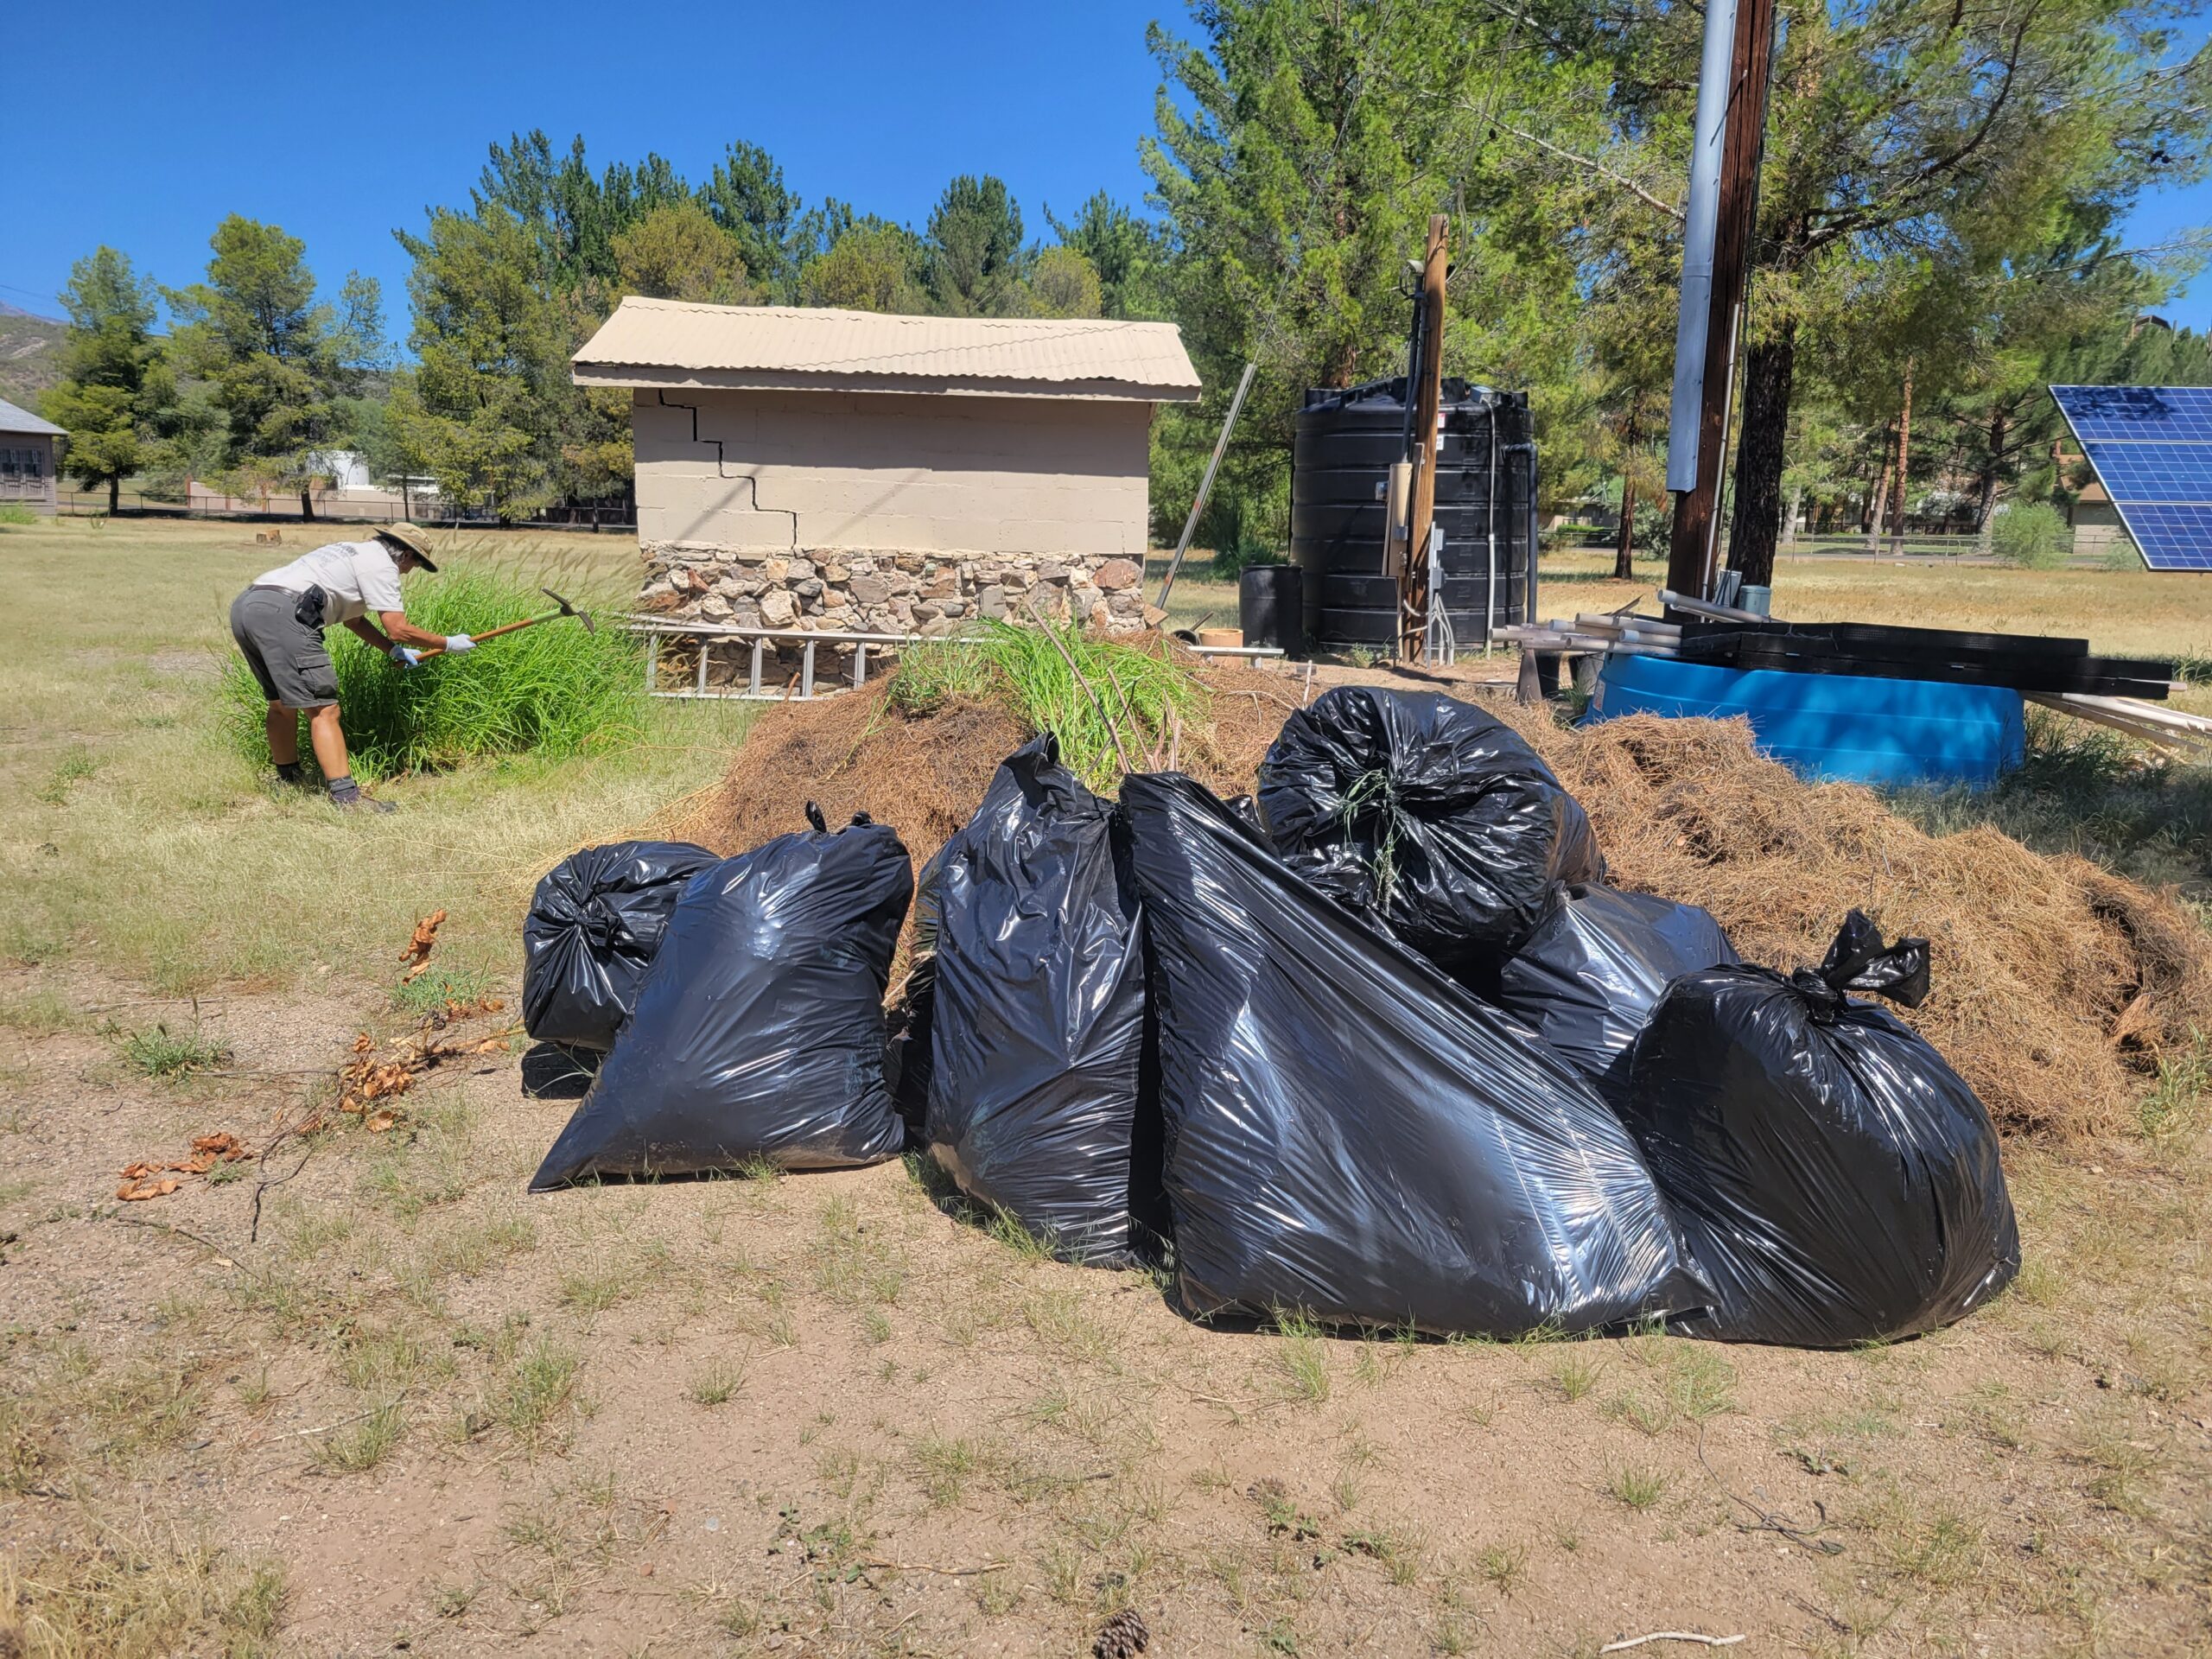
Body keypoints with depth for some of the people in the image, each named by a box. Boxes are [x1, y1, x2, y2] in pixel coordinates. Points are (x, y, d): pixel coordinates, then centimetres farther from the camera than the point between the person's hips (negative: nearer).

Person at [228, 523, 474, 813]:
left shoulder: (353, 552, 31)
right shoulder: (381, 564, 4)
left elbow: (353, 618, 40)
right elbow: (398, 628, -3)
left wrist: (393, 650, 33)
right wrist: (448, 643, 9)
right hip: (280, 613, -10)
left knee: (282, 702, 24)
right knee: (323, 709, -10)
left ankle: (289, 782, 35)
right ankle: (346, 797, -13)